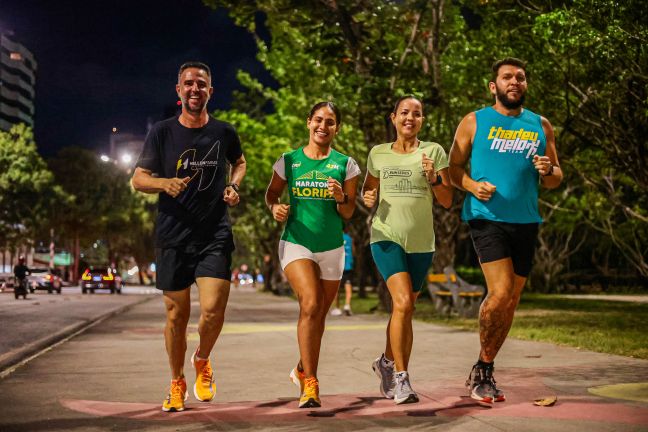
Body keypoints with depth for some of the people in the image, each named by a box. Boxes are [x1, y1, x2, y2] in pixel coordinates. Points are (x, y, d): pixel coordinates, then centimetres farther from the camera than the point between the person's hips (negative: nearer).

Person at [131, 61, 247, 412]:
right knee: (176, 314, 5)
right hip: (173, 236, 0)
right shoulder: (162, 132, 1)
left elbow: (239, 162, 25)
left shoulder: (224, 132, 5)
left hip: (215, 235, 0)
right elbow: (138, 178, 4)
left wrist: (234, 186, 5)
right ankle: (177, 383, 26)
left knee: (213, 309, -13)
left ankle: (202, 360, 19)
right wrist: (165, 183, -17)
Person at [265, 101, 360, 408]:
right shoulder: (288, 161, 1)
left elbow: (349, 213, 3)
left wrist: (340, 198, -18)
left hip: (331, 248, 2)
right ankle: (310, 383, -15)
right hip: (296, 243, -2)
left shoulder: (345, 164, 2)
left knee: (320, 315, 13)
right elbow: (271, 194, 13)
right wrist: (275, 208, -8)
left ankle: (302, 370, 38)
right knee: (310, 305, -22)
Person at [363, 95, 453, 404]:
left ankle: (387, 362, 35)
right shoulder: (378, 154, 8)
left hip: (421, 242, 1)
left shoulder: (433, 151, 4)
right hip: (386, 236, -1)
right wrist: (368, 197, -2)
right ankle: (400, 377, -10)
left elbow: (447, 201, 3)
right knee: (403, 302, -19)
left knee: (403, 309, 10)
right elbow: (368, 190, 20)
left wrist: (433, 177, -15)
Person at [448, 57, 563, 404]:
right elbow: (453, 168, 6)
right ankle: (483, 367, 4)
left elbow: (556, 178, 16)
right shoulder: (474, 122, 5)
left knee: (511, 301, 7)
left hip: (525, 222, 4)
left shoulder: (541, 126, 14)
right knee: (500, 293, -18)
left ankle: (483, 373, 21)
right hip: (486, 217, -4)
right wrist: (472, 186, -14)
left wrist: (547, 171, -8)